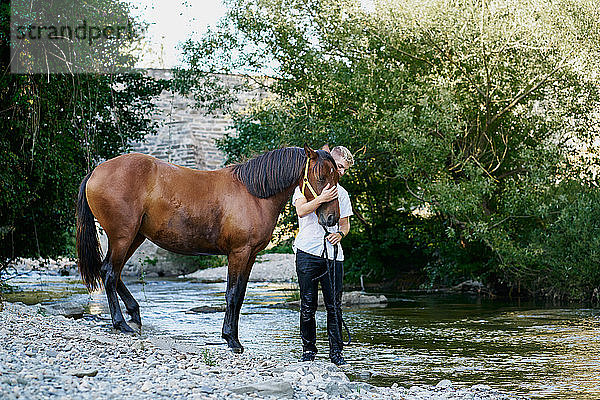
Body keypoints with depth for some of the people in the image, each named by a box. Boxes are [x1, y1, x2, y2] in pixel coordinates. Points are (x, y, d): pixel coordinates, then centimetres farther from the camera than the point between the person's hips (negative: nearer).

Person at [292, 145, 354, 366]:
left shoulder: (341, 193, 15)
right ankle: (308, 349, 11)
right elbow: (301, 210, -11)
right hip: (308, 252, -3)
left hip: (333, 254, 3)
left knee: (334, 306, 0)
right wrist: (322, 198, -23)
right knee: (308, 305, 0)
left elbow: (345, 223, 17)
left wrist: (340, 234, -5)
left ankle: (336, 351, 7)